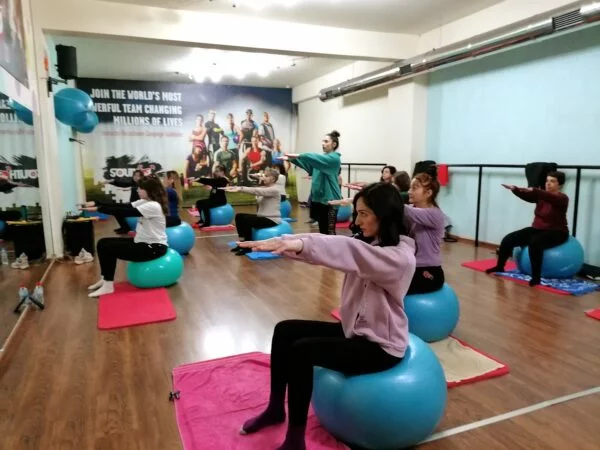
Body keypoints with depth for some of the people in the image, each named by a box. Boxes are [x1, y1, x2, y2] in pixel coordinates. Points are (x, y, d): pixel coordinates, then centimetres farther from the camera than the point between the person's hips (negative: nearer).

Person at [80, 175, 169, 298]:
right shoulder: (144, 201, 7)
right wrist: (96, 203, -7)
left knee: (110, 248, -16)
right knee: (103, 243, 4)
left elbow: (125, 212, -26)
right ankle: (105, 279, 15)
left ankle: (108, 285, -5)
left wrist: (97, 209, -25)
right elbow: (124, 207, 1)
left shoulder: (153, 206, -22)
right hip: (143, 242, 9)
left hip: (154, 247, -9)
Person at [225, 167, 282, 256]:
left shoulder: (274, 190, -17)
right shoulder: (264, 189, 16)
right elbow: (256, 191, 2)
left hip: (272, 219, -9)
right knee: (239, 216, -1)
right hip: (262, 216, 9)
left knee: (247, 220, -26)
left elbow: (256, 191, -29)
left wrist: (240, 188, -38)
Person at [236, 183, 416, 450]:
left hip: (381, 345, -8)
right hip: (354, 329, 8)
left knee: (301, 350, -21)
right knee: (285, 331, 0)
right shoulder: (367, 245, 4)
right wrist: (283, 242, -25)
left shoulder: (401, 257, -22)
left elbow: (348, 251, -38)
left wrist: (301, 244, -50)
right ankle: (275, 409, 16)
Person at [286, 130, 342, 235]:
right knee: (322, 229, 13)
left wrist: (298, 155, -30)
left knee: (329, 230, -7)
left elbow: (315, 158, -23)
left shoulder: (334, 158, -7)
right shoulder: (322, 158, 18)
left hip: (329, 199, -8)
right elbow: (307, 163, 8)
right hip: (317, 197, 8)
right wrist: (292, 158, -6)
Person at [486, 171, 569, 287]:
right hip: (537, 229, 7)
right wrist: (514, 189, -32)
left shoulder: (562, 198, -13)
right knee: (508, 239, -7)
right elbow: (526, 195, -12)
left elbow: (550, 197, -36)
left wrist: (533, 190, -49)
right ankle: (499, 267, 10)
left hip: (556, 232, -6)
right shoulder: (541, 195, 4)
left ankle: (536, 277, -30)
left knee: (535, 243, -38)